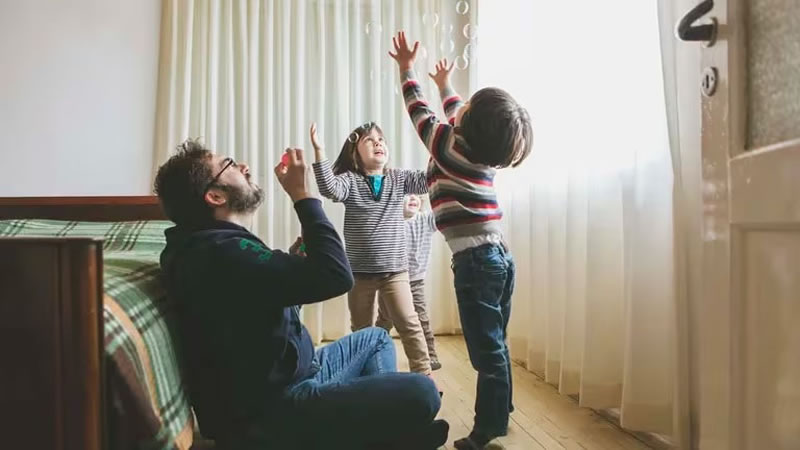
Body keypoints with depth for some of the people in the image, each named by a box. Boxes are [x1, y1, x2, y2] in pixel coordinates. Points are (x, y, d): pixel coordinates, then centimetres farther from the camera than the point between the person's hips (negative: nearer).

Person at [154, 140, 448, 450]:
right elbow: (336, 275, -31)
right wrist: (301, 194, -21)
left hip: (285, 377, 11)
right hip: (270, 410, -11)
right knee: (420, 394, -21)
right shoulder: (221, 252, -25)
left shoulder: (217, 247, 11)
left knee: (376, 338, 23)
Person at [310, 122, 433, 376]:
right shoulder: (350, 180, -3)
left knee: (409, 324, -4)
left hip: (394, 269, 0)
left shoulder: (399, 179, 3)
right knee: (361, 330, 14)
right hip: (360, 271, 0)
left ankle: (423, 376, 5)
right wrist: (319, 151, -33)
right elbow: (330, 189, -24)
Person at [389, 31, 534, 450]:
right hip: (498, 256, 8)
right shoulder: (484, 151, 11)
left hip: (476, 260, -8)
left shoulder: (450, 147, -8)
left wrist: (407, 68, 21)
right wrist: (445, 85, 47)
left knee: (486, 349, -3)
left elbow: (420, 111, 7)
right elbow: (457, 117, 30)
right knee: (495, 344, 16)